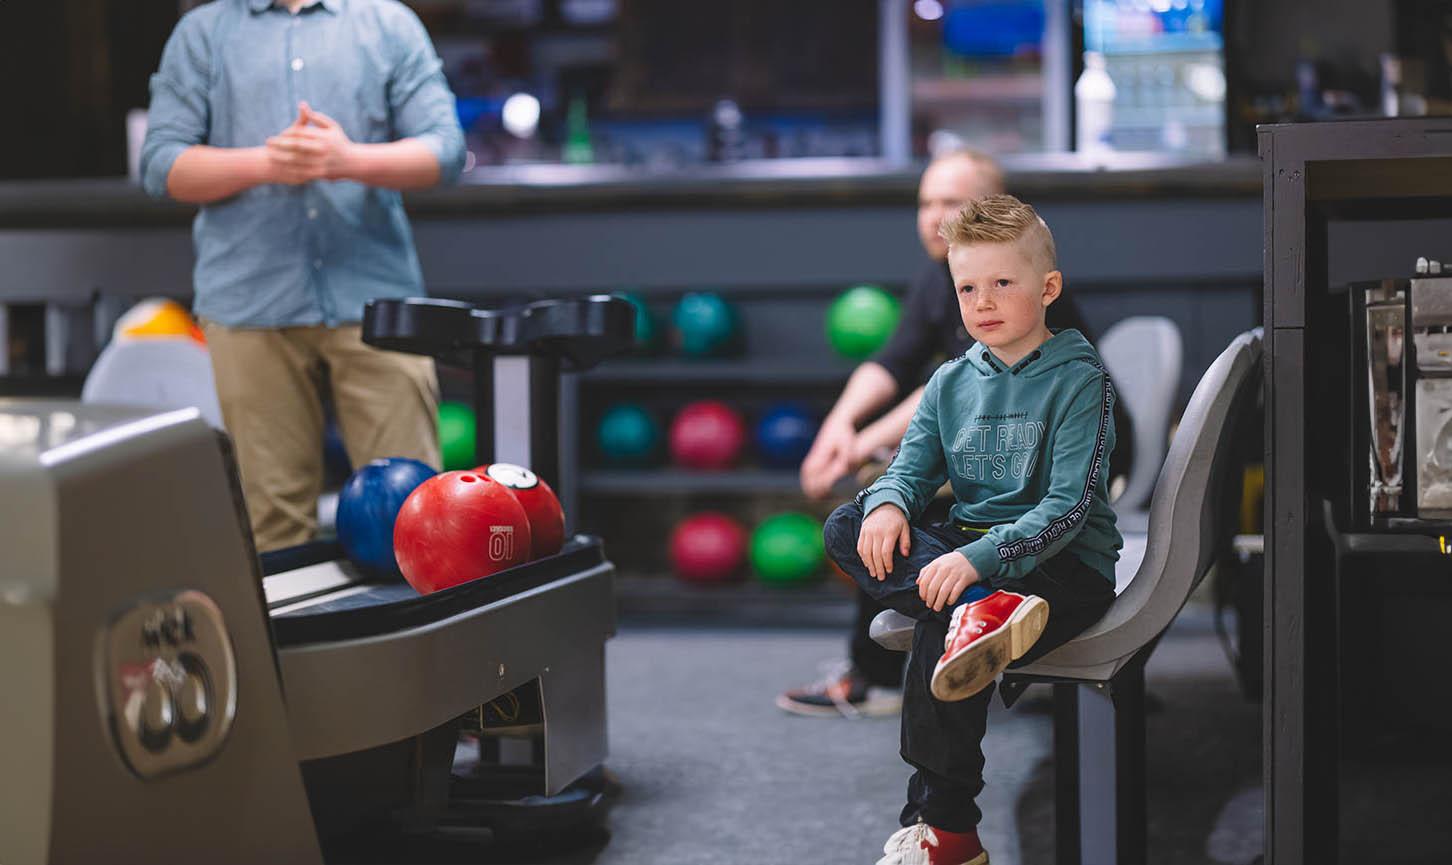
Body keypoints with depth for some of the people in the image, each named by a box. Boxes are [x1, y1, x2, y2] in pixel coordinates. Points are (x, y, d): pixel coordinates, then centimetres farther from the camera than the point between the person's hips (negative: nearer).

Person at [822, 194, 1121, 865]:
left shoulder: (1078, 381, -7)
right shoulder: (950, 382, 12)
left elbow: (1068, 507, -16)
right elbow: (912, 465, 9)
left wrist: (979, 558, -30)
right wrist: (888, 505, -18)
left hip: (1064, 563, -6)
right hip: (965, 549, 6)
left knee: (940, 633, -32)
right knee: (845, 527, -15)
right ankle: (980, 608, -36)